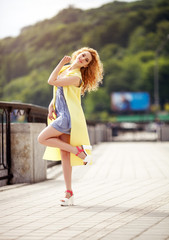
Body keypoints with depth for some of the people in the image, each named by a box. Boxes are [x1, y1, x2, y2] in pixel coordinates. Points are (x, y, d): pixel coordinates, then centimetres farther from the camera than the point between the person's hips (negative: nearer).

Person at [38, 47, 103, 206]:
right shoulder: (64, 69, 14)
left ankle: (78, 150, -7)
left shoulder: (76, 77, -14)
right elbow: (58, 91, 23)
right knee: (64, 155, 4)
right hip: (61, 116, 8)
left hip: (69, 116, -8)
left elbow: (52, 81, -16)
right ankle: (69, 193, 4)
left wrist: (61, 63, -7)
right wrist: (51, 106, 10)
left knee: (42, 138, -10)